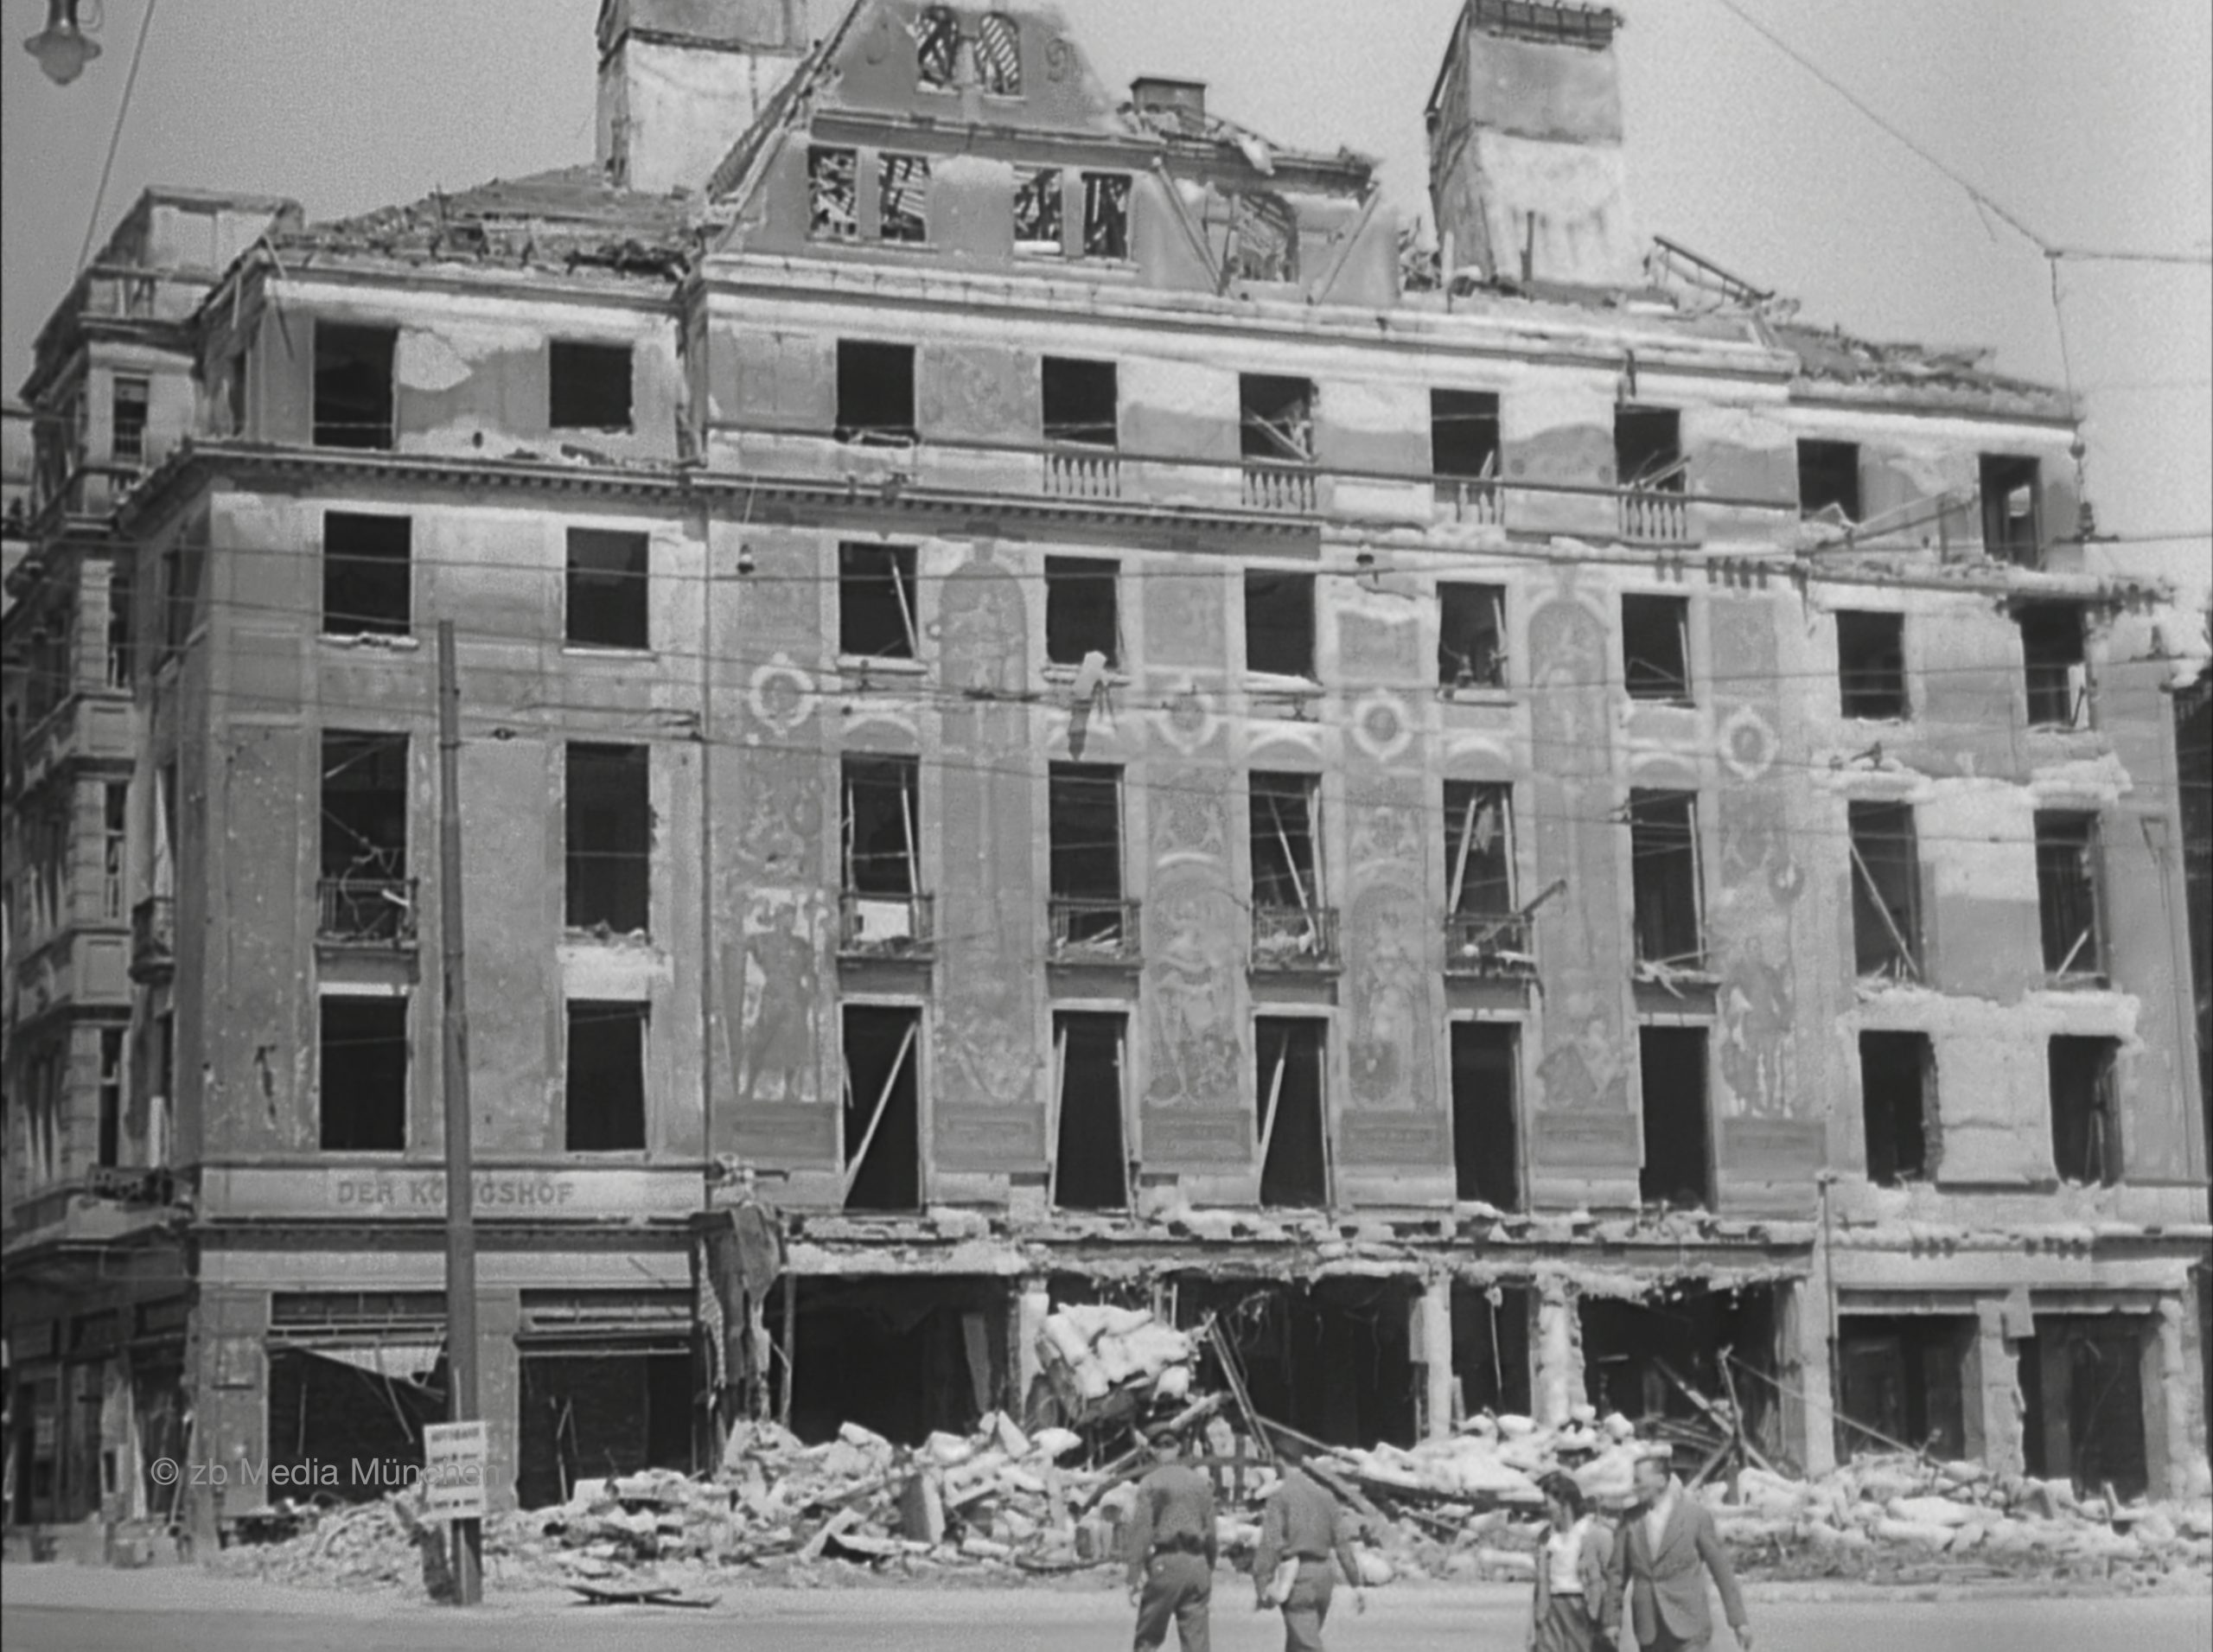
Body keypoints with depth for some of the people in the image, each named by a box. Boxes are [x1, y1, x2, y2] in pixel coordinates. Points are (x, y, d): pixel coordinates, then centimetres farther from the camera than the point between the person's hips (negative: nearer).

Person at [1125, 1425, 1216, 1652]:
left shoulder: (1150, 1483, -4)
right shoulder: (1201, 1482, 9)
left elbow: (1141, 1532, -9)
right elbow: (1210, 1533, 11)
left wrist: (1134, 1580, -8)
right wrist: (1209, 1574, 21)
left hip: (1165, 1563, -4)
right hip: (1197, 1563, 4)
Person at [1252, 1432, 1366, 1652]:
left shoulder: (1280, 1495, -7)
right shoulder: (1324, 1494, 10)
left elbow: (1271, 1544, -13)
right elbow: (1342, 1543, 8)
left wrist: (1262, 1585, -10)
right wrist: (1356, 1583, 10)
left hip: (1296, 1576, -6)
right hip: (1322, 1574, 6)